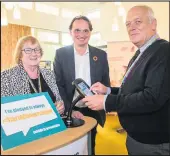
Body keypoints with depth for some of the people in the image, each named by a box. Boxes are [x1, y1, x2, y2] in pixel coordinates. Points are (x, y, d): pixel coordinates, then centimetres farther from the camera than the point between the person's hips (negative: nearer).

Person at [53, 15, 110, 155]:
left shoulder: (101, 55, 0)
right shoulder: (61, 54, -4)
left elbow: (106, 83, 5)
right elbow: (58, 85, -6)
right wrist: (70, 110, -14)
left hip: (92, 110, 1)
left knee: (90, 147, 20)